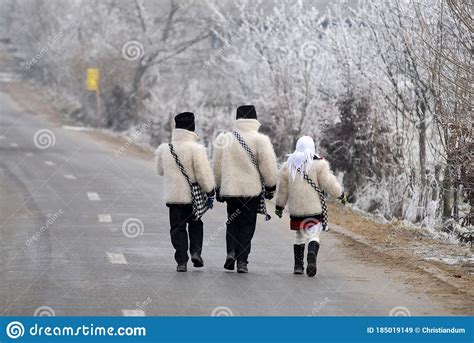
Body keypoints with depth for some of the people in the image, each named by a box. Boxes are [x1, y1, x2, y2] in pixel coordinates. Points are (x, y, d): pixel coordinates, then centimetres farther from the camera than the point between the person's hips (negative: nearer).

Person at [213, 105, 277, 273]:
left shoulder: (224, 139, 4)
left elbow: (217, 167, 11)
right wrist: (271, 187, 4)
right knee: (247, 225, 4)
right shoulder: (260, 140, -7)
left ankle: (231, 251, -2)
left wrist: (218, 188, 20)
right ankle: (242, 260, 0)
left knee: (233, 221, 18)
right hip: (252, 189, -3)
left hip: (229, 189, 3)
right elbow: (268, 166, -8)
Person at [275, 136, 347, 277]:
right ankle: (312, 257, -27)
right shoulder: (318, 164, -6)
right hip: (314, 208, -4)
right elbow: (329, 183, -5)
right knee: (314, 235, -2)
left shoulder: (288, 165, 6)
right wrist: (341, 195, 11)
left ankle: (298, 266, 16)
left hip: (295, 209, 4)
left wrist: (279, 206, 20)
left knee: (299, 236, 16)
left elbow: (282, 188, 11)